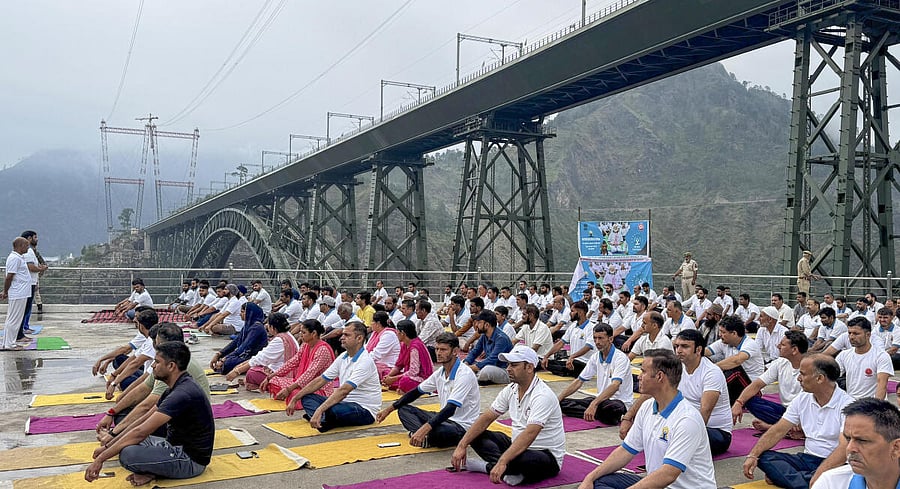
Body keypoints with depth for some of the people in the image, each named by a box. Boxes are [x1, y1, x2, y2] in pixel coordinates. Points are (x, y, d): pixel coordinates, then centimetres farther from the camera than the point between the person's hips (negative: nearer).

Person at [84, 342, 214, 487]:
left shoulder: (183, 394, -26)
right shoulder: (178, 388, 7)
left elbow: (141, 432, -27)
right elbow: (143, 421, 14)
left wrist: (101, 458, -22)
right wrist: (108, 446, 10)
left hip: (191, 460, -10)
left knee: (128, 455, -27)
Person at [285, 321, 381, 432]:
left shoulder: (365, 361, -19)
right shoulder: (343, 357, 8)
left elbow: (344, 391, -29)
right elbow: (321, 380, 10)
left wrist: (319, 410, -36)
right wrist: (295, 399, 6)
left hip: (365, 410, -9)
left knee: (331, 410, -39)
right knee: (307, 397, -1)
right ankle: (323, 419, -26)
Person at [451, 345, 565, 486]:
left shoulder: (542, 395, -24)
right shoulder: (510, 390, 2)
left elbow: (529, 434, -35)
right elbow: (486, 418, 3)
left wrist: (502, 462, -44)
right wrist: (462, 445, -7)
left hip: (548, 455, -8)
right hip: (518, 446, 8)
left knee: (523, 460, -41)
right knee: (477, 436, -4)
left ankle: (489, 466, -14)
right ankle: (511, 470, -20)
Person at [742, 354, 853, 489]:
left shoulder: (846, 405, -12)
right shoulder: (802, 400, 7)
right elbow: (777, 431, 4)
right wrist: (753, 455, -10)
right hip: (807, 459, 6)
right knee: (763, 456, -16)